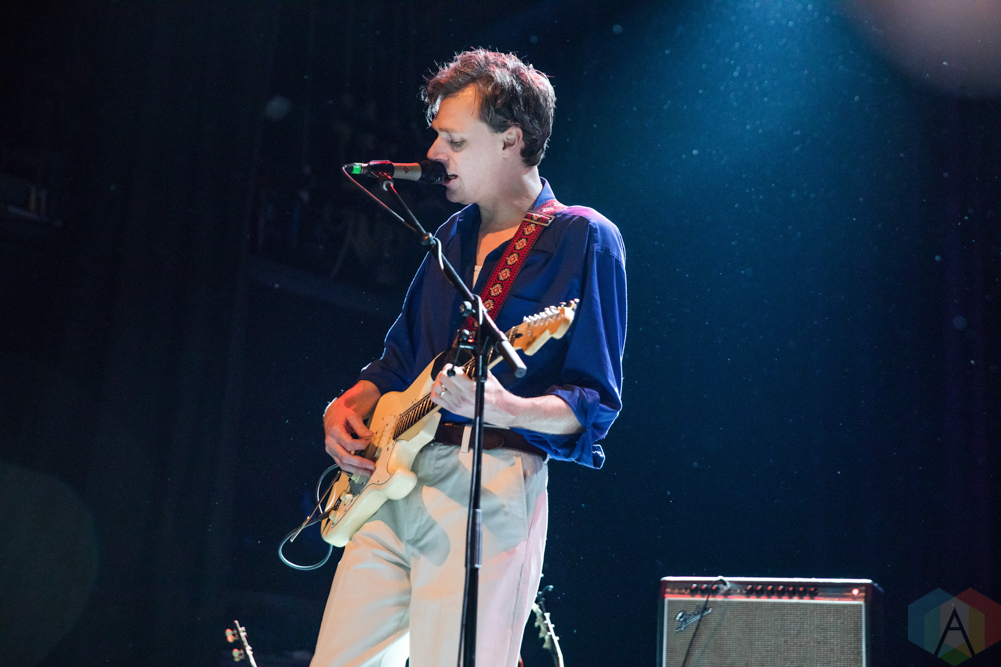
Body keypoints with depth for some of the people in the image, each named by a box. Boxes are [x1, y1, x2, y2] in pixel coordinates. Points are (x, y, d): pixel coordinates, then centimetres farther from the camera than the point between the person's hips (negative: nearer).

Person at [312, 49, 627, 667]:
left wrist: (507, 410, -27)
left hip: (489, 487, -7)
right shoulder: (454, 236, 18)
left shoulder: (582, 239, -5)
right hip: (391, 479, 7)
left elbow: (595, 404, -9)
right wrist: (347, 407, 7)